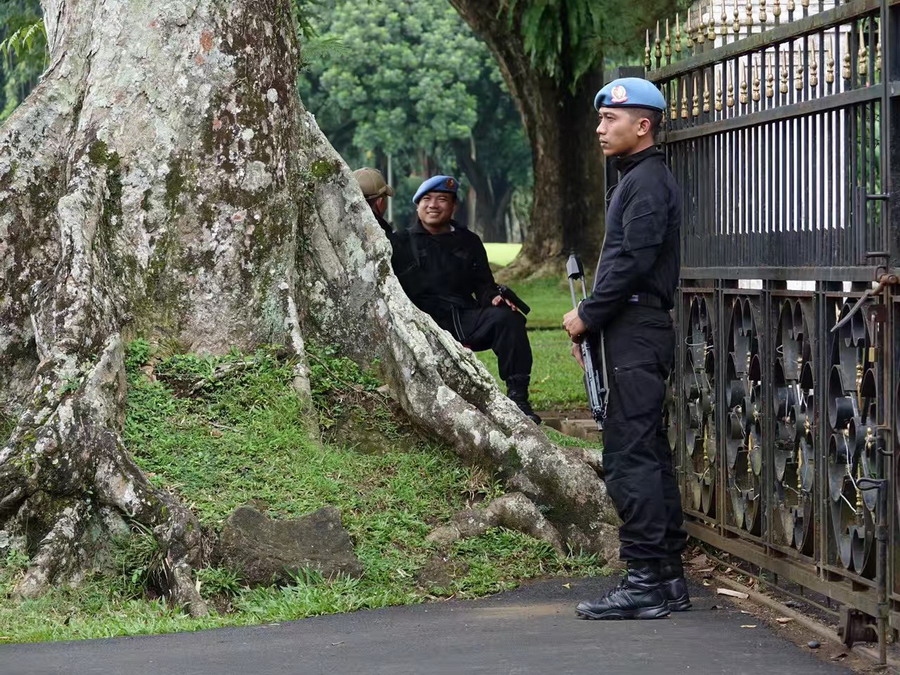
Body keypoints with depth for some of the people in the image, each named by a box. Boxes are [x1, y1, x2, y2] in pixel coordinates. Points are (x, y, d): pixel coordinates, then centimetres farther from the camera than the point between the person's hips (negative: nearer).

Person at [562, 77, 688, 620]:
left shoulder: (648, 182, -12)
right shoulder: (642, 179, 21)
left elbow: (631, 263, -20)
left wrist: (587, 316, -11)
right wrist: (592, 323, 13)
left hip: (637, 336, -11)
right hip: (637, 334, 11)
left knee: (631, 457, -11)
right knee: (649, 454, 12)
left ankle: (645, 582, -10)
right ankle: (668, 578, 16)